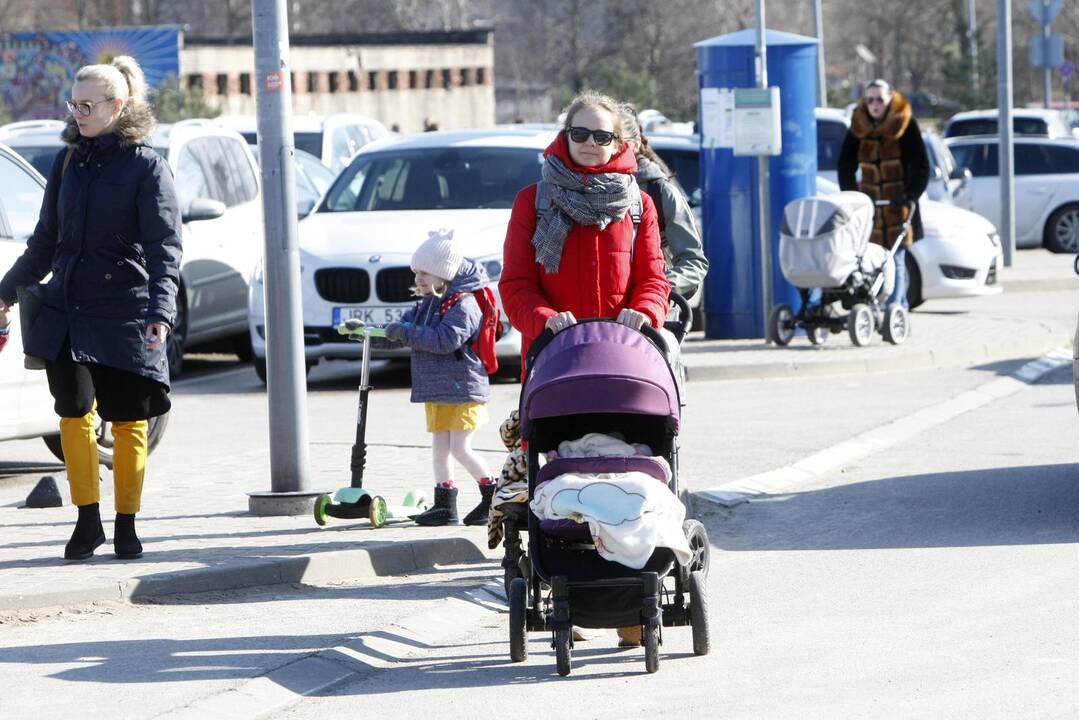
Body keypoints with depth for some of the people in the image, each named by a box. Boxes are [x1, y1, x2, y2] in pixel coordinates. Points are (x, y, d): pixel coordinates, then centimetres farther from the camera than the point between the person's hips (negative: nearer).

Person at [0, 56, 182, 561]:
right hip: (66, 307, 4)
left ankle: (126, 525, 13)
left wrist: (161, 309, -23)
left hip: (124, 313, -4)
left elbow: (164, 247, -12)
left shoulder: (146, 165, -6)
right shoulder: (69, 162, 10)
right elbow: (46, 239, 20)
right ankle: (87, 520, 9)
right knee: (73, 414, -1)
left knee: (127, 421, 2)